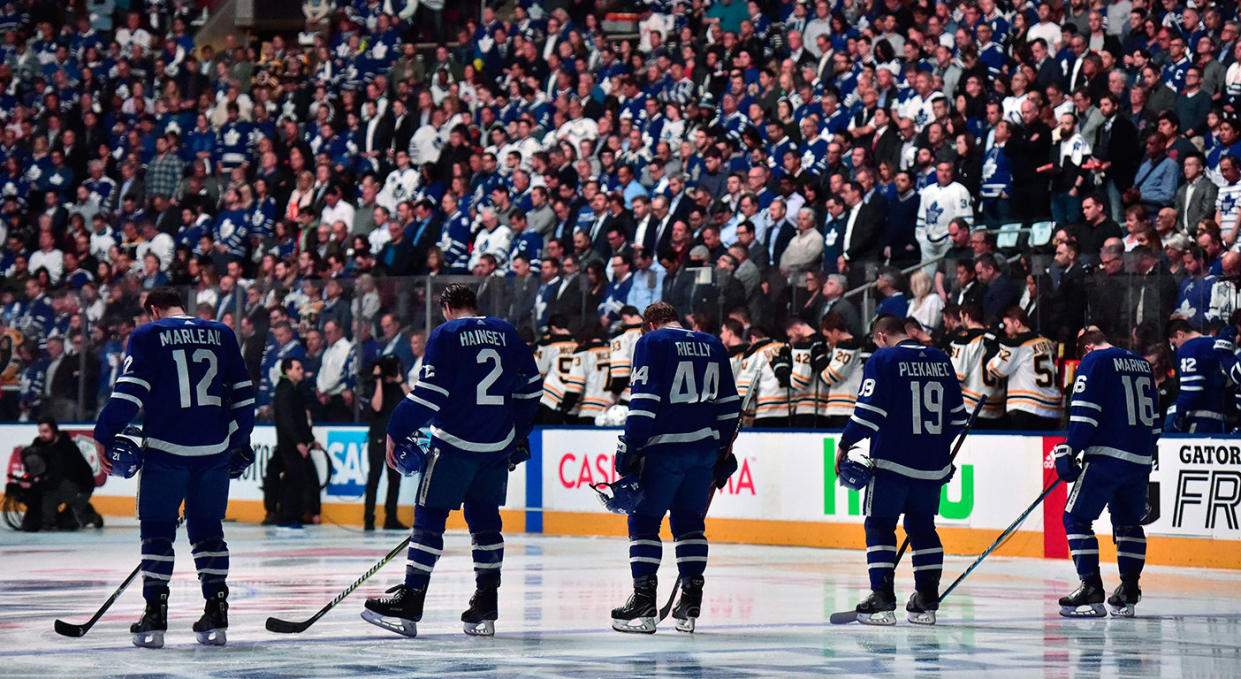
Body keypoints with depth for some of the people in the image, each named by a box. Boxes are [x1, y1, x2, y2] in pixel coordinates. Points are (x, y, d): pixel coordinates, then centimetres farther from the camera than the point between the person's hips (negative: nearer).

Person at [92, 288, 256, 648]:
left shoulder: (147, 336, 1)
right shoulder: (222, 335, 12)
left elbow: (130, 390, -9)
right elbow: (243, 392, 14)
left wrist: (105, 436, -7)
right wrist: (239, 442, 23)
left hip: (166, 449, -3)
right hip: (215, 450, 3)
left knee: (157, 528, 5)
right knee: (208, 529, 12)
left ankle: (154, 618, -1)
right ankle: (216, 617, 6)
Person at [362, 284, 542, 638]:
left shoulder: (446, 334, -4)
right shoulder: (506, 333, 11)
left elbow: (430, 392, -12)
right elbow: (530, 386, 15)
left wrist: (397, 432, -6)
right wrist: (517, 435, 26)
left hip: (455, 443, -5)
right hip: (498, 446, 5)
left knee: (430, 515, -1)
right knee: (484, 518, 12)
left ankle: (410, 602, -5)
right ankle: (486, 607, 8)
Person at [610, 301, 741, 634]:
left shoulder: (652, 342, -1)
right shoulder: (712, 345, 16)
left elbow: (644, 399, -10)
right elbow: (728, 402, 17)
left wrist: (630, 445, -9)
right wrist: (723, 454, 22)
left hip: (665, 447, -5)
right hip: (705, 448, 5)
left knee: (644, 520, 2)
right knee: (689, 520, 13)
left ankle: (644, 601, -3)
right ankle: (690, 603, 8)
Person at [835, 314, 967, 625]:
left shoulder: (882, 359, -6)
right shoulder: (940, 360, 11)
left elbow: (869, 411, -12)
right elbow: (957, 414, 16)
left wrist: (845, 444, -2)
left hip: (892, 462, -5)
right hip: (934, 466, 5)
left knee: (880, 526, 4)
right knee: (922, 527, 16)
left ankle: (882, 600, -5)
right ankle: (927, 603, 13)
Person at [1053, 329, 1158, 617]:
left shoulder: (1094, 361, -3)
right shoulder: (1142, 364, 19)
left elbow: (1084, 413, -12)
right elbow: (1154, 418, 23)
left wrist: (1069, 452, -11)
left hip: (1107, 455, -7)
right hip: (1141, 459, 7)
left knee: (1076, 517, -1)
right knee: (1128, 523, 18)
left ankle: (1091, 590, -10)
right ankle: (1128, 594, 13)